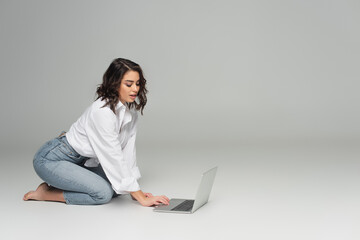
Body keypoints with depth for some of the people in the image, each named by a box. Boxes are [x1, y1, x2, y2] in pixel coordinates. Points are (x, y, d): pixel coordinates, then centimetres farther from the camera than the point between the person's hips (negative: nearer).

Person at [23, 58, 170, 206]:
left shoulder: (131, 109, -3)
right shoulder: (102, 112, -29)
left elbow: (128, 150, 1)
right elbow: (114, 158, -29)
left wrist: (135, 190, -4)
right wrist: (141, 198, -27)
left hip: (80, 160, 9)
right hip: (51, 159, -9)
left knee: (117, 186, -1)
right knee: (103, 193, -22)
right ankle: (46, 193, -3)